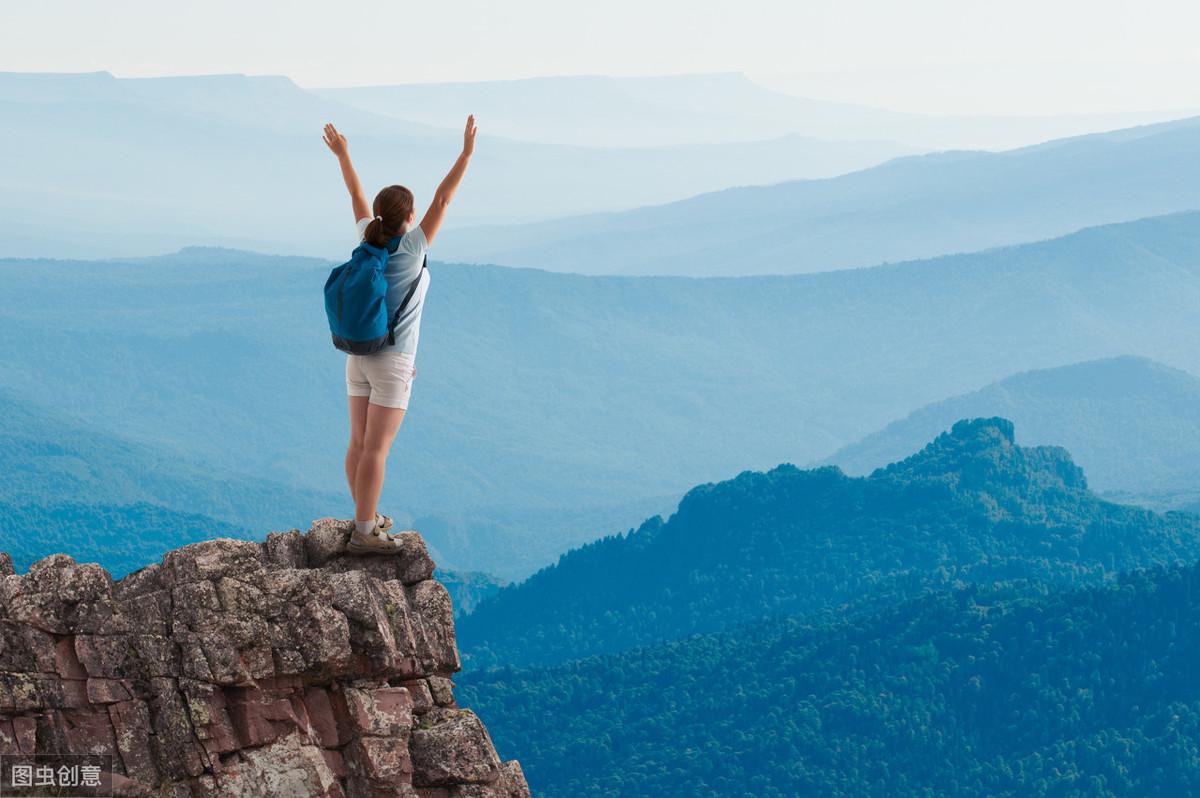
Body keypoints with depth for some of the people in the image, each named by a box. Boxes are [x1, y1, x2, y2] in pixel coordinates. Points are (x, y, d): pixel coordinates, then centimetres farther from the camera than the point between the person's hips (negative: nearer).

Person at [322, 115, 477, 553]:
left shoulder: (369, 240, -1)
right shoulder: (411, 248, -16)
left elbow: (356, 197, 13)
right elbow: (442, 200, -17)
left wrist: (342, 155, 28)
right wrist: (466, 153, -16)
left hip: (358, 357, 7)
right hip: (392, 363, -7)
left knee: (360, 442, 13)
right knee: (376, 449, -5)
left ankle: (365, 517, 25)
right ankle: (364, 533, -5)